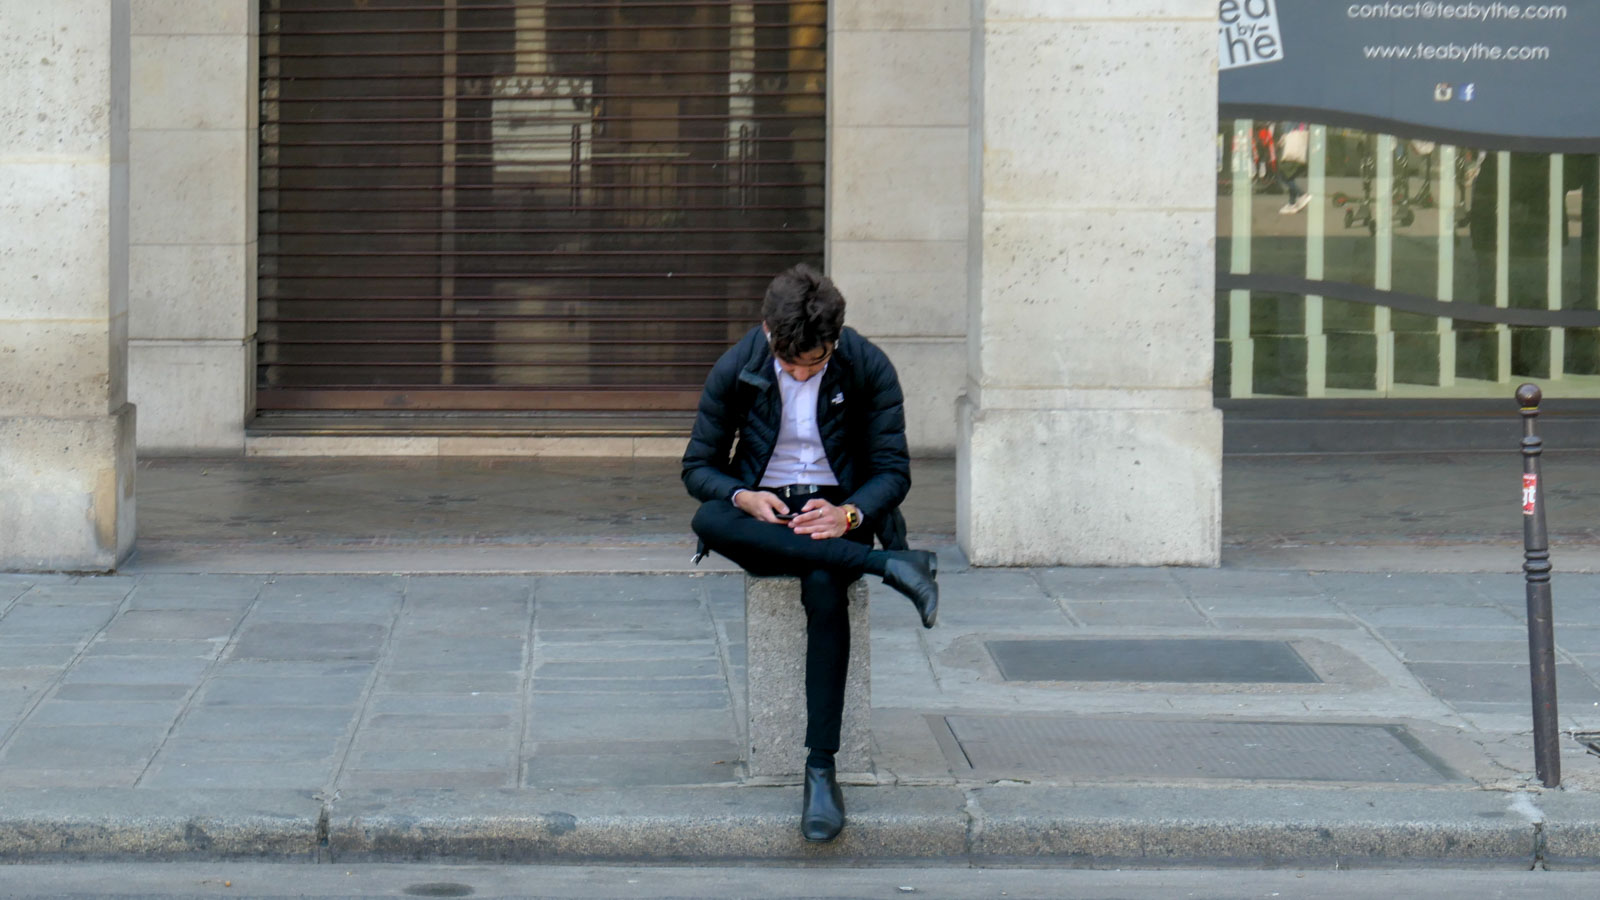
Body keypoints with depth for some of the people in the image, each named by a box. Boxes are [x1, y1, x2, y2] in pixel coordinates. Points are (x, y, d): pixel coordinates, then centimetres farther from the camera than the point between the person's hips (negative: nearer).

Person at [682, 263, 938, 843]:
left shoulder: (868, 369, -7)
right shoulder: (736, 370, -4)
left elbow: (893, 471, -3)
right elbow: (698, 466, 1)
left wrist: (849, 514, -25)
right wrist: (744, 498, -22)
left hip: (838, 509, -2)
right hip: (764, 514, 2)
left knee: (824, 585, -37)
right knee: (707, 520, -35)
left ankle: (820, 770, -36)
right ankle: (890, 567, -36)